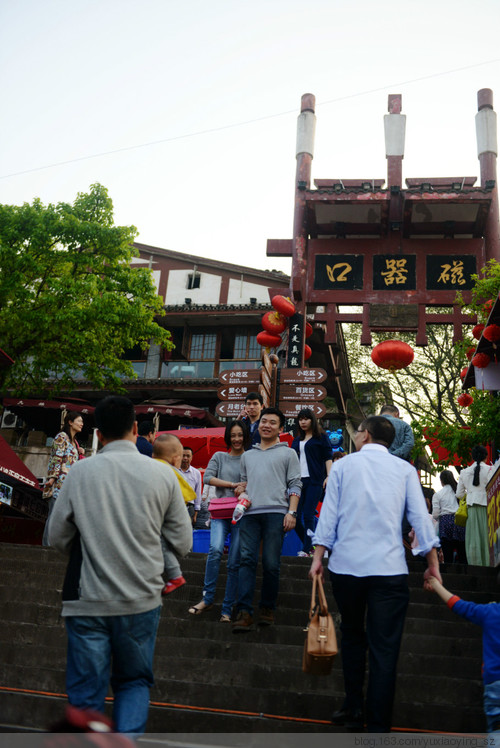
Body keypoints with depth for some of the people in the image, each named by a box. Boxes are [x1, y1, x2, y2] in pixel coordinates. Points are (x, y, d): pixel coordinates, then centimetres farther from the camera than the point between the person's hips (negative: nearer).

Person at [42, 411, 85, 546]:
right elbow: (56, 458, -13)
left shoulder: (74, 441, 22)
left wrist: (80, 452, 14)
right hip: (59, 482, -9)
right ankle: (47, 544, -10)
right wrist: (52, 477, -19)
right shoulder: (61, 437, -4)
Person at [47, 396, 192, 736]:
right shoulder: (162, 474, -5)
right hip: (142, 599, 1)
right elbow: (183, 543, 0)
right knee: (135, 682, 19)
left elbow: (57, 536, 3)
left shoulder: (80, 472, -5)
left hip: (88, 600, 0)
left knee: (86, 693, 11)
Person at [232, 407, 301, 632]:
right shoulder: (247, 455, 24)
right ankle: (244, 611, -9)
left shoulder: (288, 453, 13)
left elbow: (295, 485, 6)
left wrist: (291, 512, -5)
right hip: (249, 513, 3)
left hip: (276, 513, -3)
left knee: (271, 564, -3)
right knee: (247, 560, -7)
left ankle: (268, 608, 12)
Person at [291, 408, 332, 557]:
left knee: (308, 515, -11)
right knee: (295, 516, -3)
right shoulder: (297, 440, 20)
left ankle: (306, 550, -4)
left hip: (315, 480, -5)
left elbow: (328, 457, 2)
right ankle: (309, 545, 13)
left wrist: (328, 476, -10)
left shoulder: (321, 437, 7)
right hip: (299, 481, 5)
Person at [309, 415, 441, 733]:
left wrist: (318, 557, 3)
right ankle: (378, 727, 4)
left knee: (352, 637, 20)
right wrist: (433, 563, 5)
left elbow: (329, 514, 1)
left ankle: (354, 709, 23)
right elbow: (420, 516, 1)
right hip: (389, 568, -1)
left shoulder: (343, 465, 5)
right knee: (384, 649, 3)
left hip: (346, 564, 1)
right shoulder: (404, 469, 6)